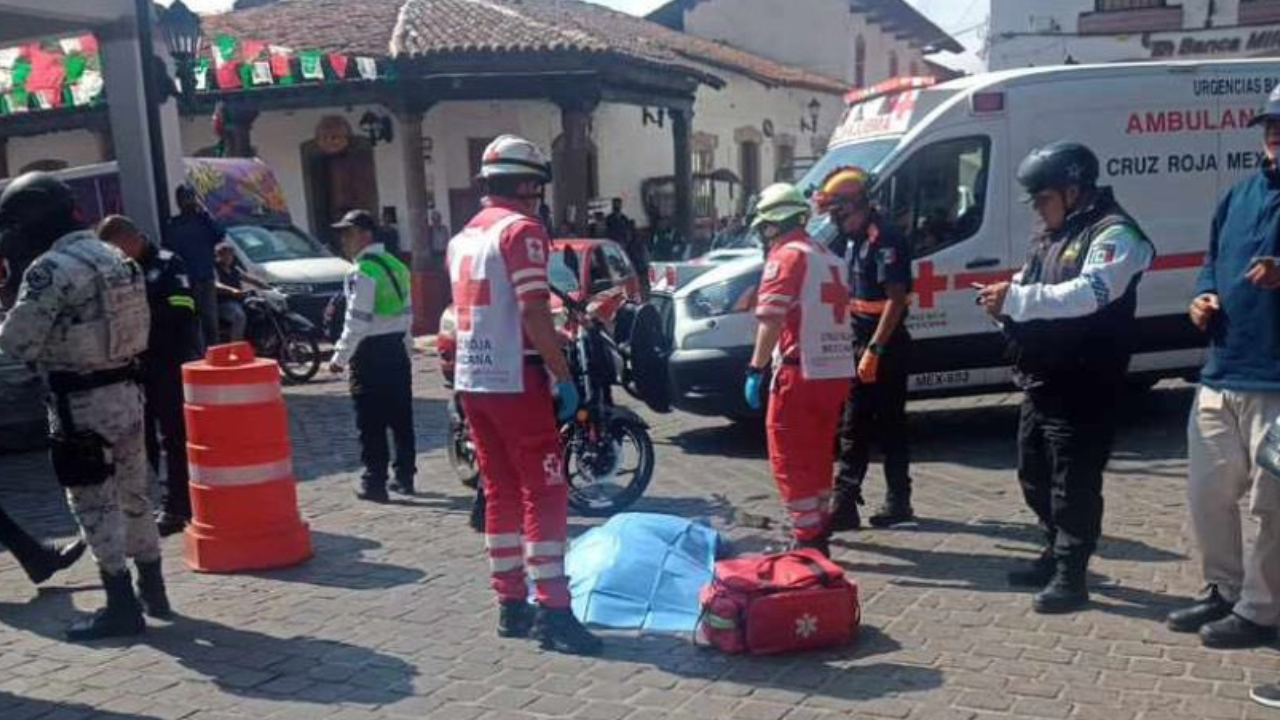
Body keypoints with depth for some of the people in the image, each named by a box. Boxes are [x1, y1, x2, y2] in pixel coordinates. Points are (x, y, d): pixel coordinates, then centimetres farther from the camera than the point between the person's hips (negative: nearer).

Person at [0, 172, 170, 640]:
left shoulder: (50, 269, -17)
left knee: (96, 507, 1)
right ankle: (152, 592, 27)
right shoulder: (110, 255, 10)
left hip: (81, 405, -8)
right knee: (133, 497, 16)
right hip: (125, 392, 8)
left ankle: (123, 607, 7)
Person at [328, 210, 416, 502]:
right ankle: (405, 477, 21)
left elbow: (357, 321, -18)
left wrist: (340, 357, -12)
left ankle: (374, 482, 4)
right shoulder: (395, 266, 12)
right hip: (396, 348, 8)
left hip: (370, 352, -8)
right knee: (400, 417, 13)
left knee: (371, 422, -1)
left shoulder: (363, 272, -14)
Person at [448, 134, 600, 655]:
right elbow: (534, 312, -19)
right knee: (545, 493, -4)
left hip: (471, 380, 8)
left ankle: (511, 604, 18)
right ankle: (553, 611, -3)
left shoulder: (464, 236, 16)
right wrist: (563, 377, -15)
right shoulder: (521, 229, -10)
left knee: (501, 493, 13)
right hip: (514, 380, -8)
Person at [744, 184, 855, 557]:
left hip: (801, 373, -8)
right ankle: (819, 524, 34)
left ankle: (809, 537, -2)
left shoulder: (786, 256, -10)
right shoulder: (828, 257, 16)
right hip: (837, 371, 9)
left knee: (790, 458, -1)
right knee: (818, 453, 22)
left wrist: (755, 369, -18)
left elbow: (771, 319, -20)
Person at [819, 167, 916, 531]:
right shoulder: (853, 238, 12)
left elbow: (896, 298, -22)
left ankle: (898, 502, 15)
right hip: (860, 343, 9)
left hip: (885, 347, -9)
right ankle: (844, 504, 12)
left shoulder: (884, 238, -17)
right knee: (853, 428, 8)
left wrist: (874, 349, -26)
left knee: (890, 426, 2)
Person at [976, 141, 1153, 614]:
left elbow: (1089, 293, -27)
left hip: (1082, 387, -10)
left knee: (1074, 483, -3)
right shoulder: (1050, 236, 18)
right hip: (1040, 381, 10)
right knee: (1034, 477, 18)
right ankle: (1056, 555, 34)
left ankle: (1071, 577, 6)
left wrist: (1016, 298, -28)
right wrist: (1005, 303, -2)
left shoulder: (1112, 234, -12)